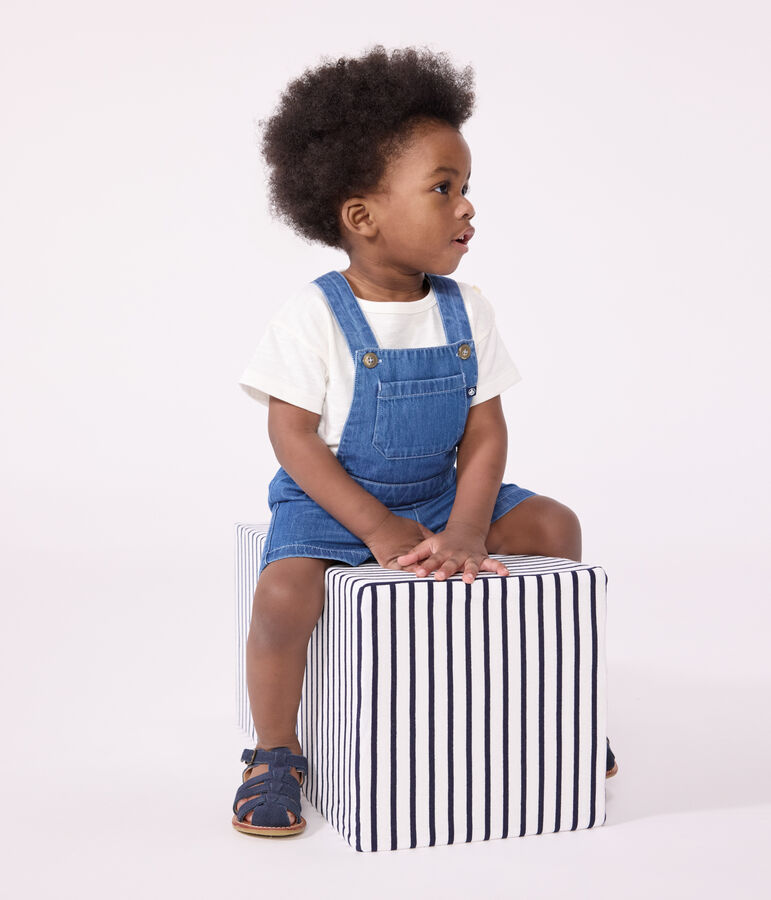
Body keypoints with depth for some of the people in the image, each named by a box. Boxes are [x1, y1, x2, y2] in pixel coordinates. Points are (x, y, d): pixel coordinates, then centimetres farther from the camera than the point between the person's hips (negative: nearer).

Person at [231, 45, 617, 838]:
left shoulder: (466, 312, -3)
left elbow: (485, 434, -3)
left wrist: (465, 531, -18)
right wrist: (378, 528, -21)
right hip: (328, 502, -4)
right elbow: (292, 436, -15)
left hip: (442, 495, 5)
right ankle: (275, 754, -2)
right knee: (284, 592, -30)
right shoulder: (312, 319, -16)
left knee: (554, 525, -8)